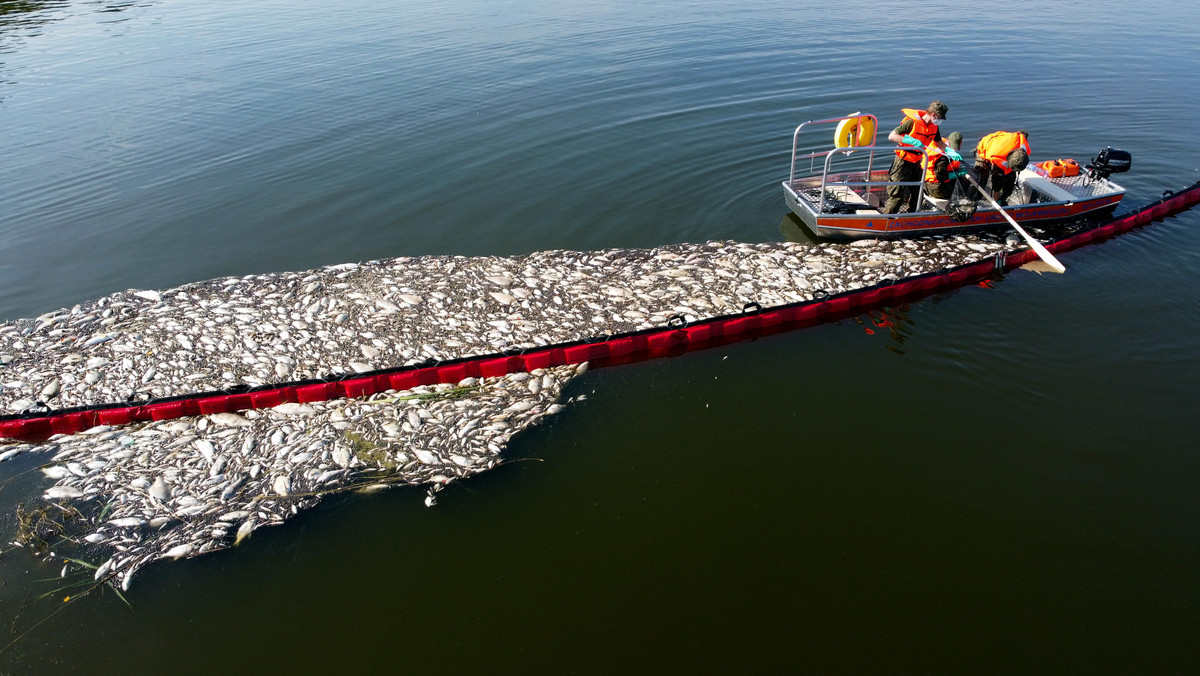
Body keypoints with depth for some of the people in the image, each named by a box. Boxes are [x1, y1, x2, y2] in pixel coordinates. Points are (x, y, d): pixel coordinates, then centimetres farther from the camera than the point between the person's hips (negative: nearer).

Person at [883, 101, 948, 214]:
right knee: (898, 193, -9)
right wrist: (911, 140, -33)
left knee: (917, 192, 12)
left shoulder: (934, 126, 3)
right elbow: (891, 136, -23)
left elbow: (939, 143, 16)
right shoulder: (912, 122, -20)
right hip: (903, 162, -8)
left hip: (917, 163, 8)